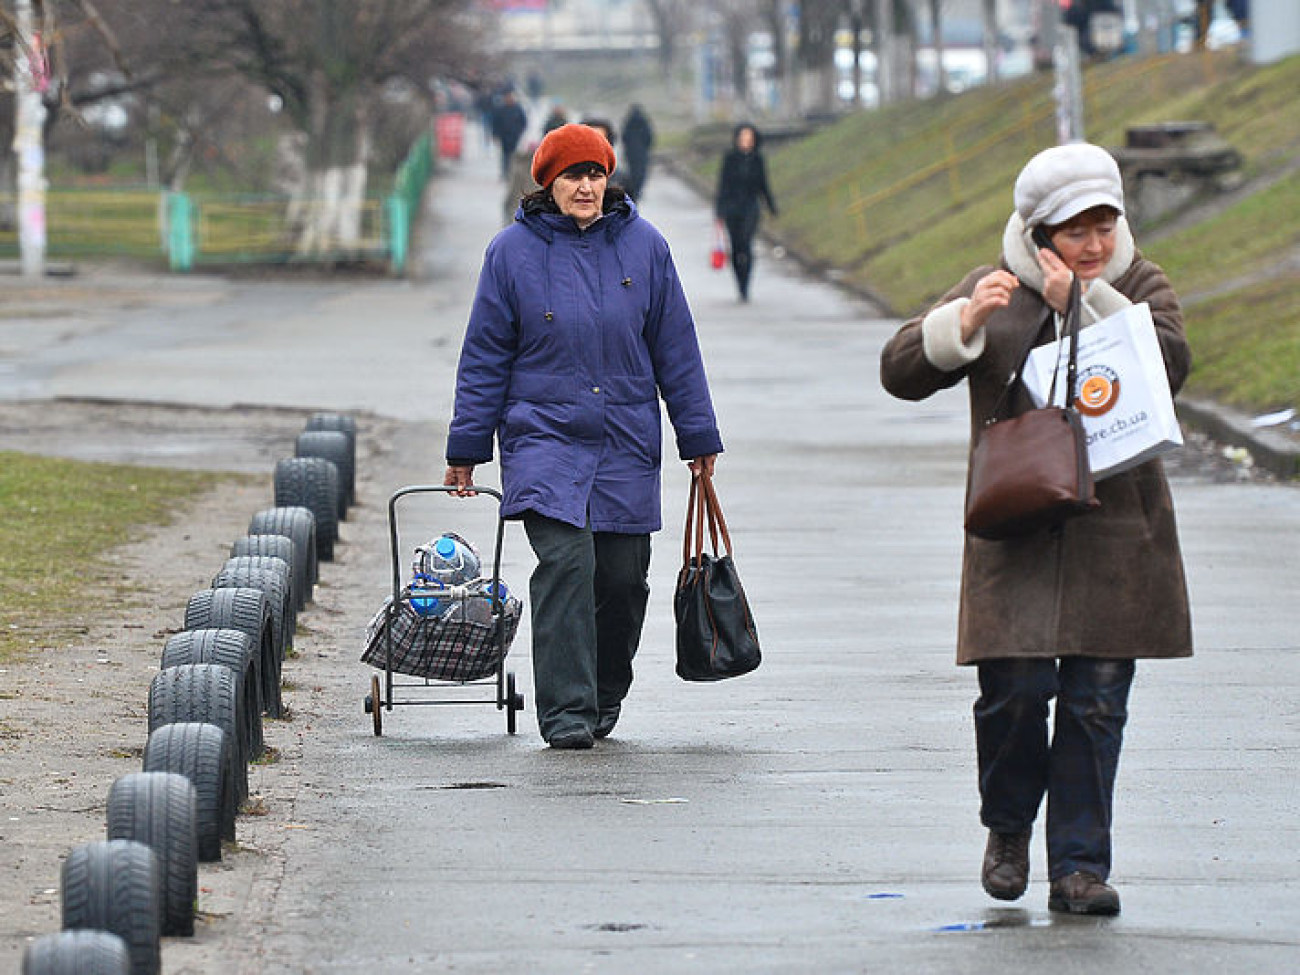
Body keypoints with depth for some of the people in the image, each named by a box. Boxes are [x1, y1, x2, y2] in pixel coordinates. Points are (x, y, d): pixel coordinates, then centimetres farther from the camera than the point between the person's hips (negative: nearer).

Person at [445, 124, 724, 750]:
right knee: (565, 563, -17)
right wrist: (466, 449, 4)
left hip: (627, 443, 2)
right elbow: (485, 357, 5)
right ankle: (566, 713, -17)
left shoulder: (643, 246, 5)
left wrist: (699, 438, 10)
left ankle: (604, 699, 25)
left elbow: (675, 348, 10)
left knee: (622, 577, 4)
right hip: (545, 436, -2)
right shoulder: (514, 251, 1)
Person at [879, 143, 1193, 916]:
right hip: (1017, 531, 0)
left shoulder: (1141, 287, 7)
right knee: (1015, 690, -7)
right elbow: (902, 371, 1)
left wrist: (1083, 301, -16)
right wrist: (964, 322, -16)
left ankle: (1080, 866, 7)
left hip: (1117, 531, 0)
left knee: (1097, 701, -1)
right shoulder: (995, 292, 6)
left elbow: (1171, 364, -12)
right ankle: (1009, 829, 21)